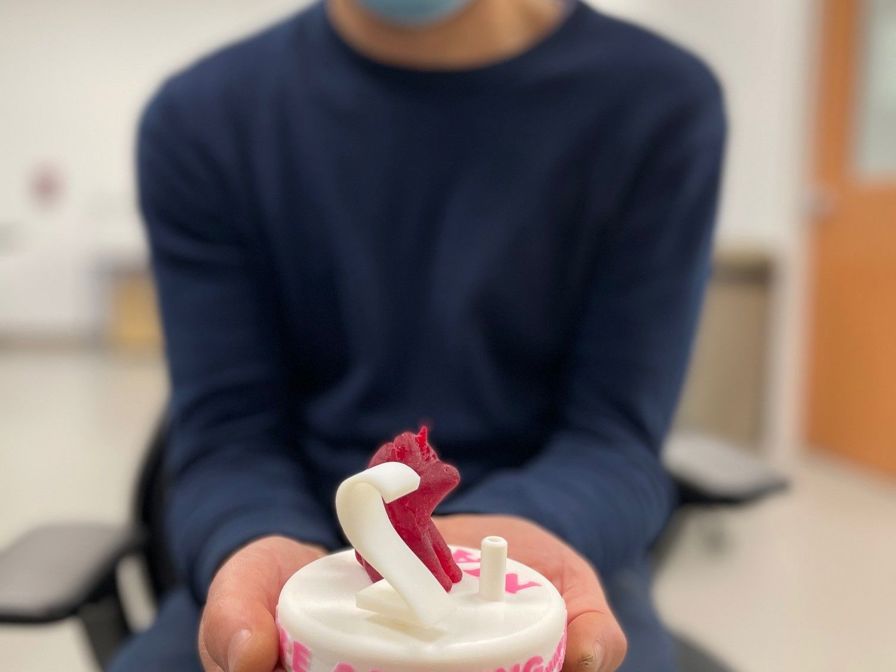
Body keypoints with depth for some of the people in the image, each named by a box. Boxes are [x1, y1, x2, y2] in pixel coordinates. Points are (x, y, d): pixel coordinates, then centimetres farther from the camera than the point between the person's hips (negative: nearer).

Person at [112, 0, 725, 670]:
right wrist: (260, 553, -28)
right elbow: (227, 436, -7)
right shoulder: (198, 119, -4)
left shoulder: (660, 103, -7)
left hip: (570, 534, -1)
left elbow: (614, 433, -8)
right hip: (307, 545, 2)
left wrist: (507, 542, -28)